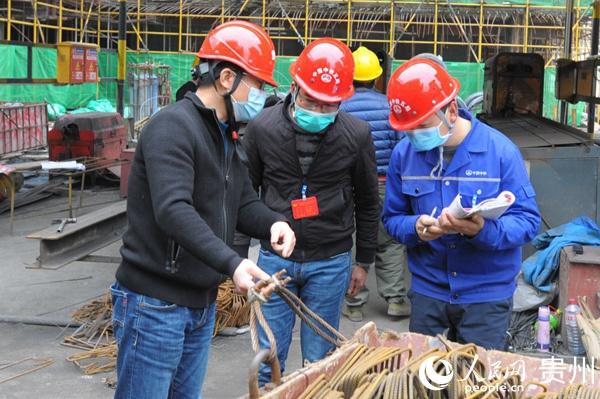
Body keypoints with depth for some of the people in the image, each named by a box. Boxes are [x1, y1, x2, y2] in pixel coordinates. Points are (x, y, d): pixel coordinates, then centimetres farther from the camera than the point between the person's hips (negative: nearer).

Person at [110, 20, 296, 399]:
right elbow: (173, 210, -31)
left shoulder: (227, 136, 13)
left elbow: (243, 202, 12)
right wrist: (232, 263, -40)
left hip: (202, 303, 9)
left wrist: (274, 223, -11)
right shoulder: (172, 126, -18)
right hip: (155, 303, -9)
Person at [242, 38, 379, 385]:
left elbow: (368, 203, 6)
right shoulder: (262, 128, -6)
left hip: (331, 262, 0)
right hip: (275, 257, 1)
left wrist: (364, 261, 10)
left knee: (319, 362, 10)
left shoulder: (357, 134, -7)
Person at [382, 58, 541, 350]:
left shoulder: (500, 150, -12)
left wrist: (484, 230, -29)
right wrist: (416, 228, -19)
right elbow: (392, 218, 3)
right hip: (427, 291, 3)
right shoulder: (403, 153, -3)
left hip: (487, 294, -2)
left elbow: (528, 221, -11)